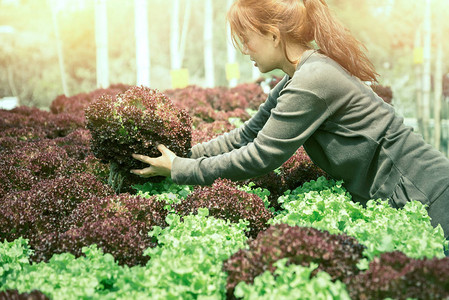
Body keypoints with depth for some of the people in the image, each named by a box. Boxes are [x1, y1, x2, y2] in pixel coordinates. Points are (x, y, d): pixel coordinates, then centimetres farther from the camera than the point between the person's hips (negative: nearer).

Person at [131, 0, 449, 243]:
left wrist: (178, 169, -12)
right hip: (389, 200, 9)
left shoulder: (313, 81, -24)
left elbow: (257, 158, -21)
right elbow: (247, 135, 11)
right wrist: (185, 153, 7)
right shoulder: (299, 77, 7)